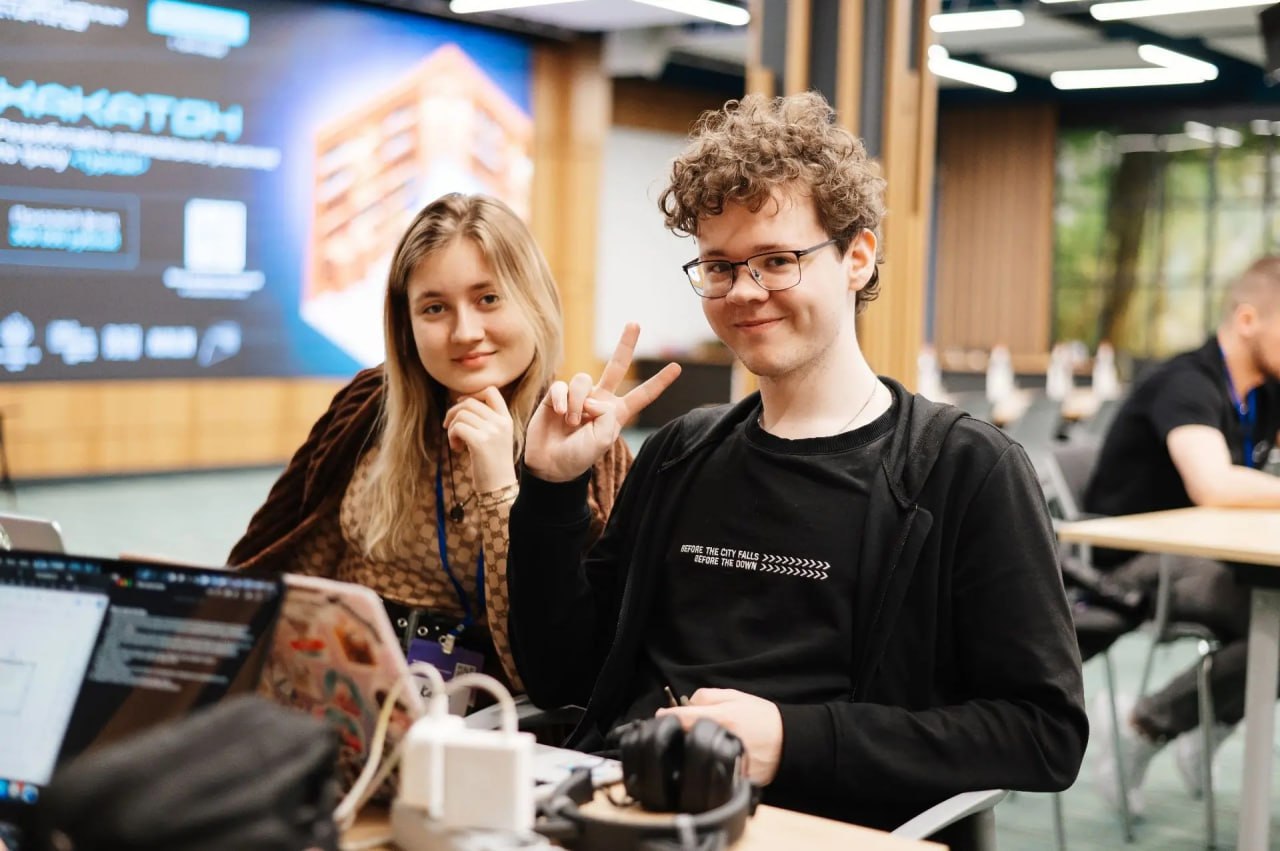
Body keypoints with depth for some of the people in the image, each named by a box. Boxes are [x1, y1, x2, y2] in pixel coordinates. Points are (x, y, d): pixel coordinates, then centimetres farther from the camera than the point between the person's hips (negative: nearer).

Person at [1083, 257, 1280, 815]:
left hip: (1200, 558, 9)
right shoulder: (1189, 385, -21)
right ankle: (1143, 727, -11)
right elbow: (1213, 486, -38)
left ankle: (1210, 726, 5)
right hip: (1135, 566, -8)